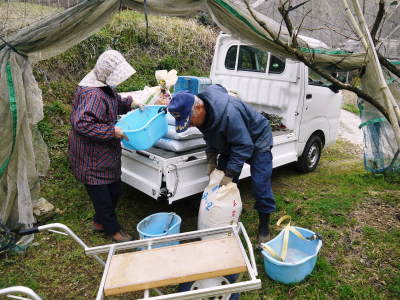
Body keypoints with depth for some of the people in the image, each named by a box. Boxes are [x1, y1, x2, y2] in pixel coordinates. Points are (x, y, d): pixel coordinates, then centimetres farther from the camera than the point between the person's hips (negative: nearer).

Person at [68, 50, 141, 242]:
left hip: (108, 154, 10)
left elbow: (116, 103, 26)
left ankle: (100, 222, 41)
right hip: (92, 158, -10)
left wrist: (130, 104, 6)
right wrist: (112, 131, -29)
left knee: (114, 190, 20)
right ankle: (113, 230, 25)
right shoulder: (92, 95, -26)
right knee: (102, 195, 7)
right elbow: (82, 124, -33)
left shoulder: (106, 87, 6)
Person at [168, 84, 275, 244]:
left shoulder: (229, 113, -42)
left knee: (260, 184, -10)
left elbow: (244, 146, -35)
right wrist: (211, 159, -9)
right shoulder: (202, 113, -15)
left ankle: (264, 226, 8)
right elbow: (210, 137, 3)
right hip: (231, 143, 8)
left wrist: (230, 174, -31)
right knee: (223, 183, 3)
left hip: (257, 140, -7)